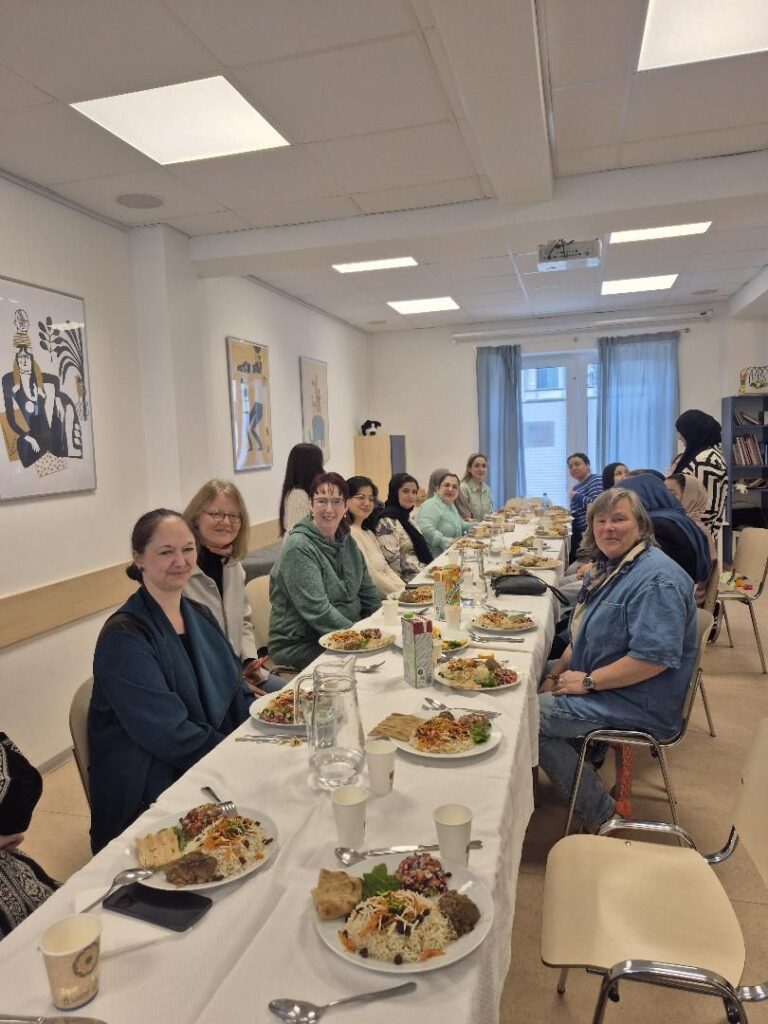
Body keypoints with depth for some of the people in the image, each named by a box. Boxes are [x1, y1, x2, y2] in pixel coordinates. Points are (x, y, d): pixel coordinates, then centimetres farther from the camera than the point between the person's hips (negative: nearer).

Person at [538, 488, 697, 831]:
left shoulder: (656, 579, -22)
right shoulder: (607, 567, 10)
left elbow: (655, 657, -30)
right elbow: (584, 635, 18)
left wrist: (588, 681, -22)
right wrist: (555, 675, 4)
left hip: (640, 707, -10)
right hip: (595, 685, 10)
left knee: (529, 716, -14)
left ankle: (603, 817, -1)